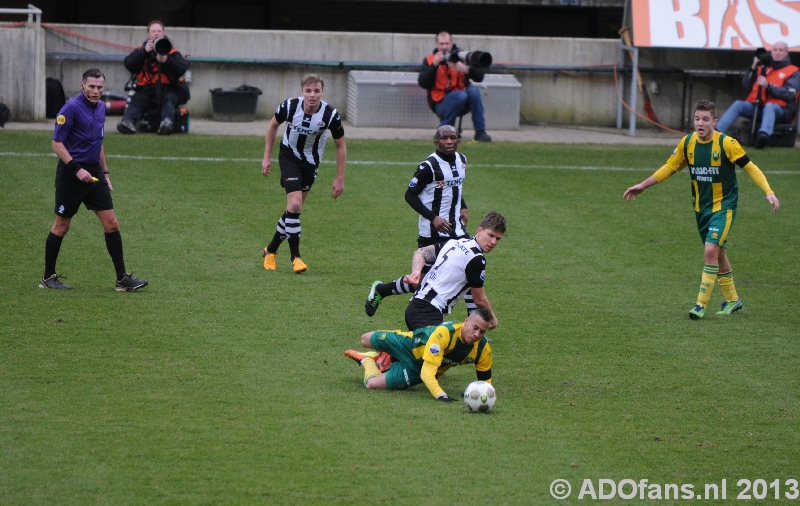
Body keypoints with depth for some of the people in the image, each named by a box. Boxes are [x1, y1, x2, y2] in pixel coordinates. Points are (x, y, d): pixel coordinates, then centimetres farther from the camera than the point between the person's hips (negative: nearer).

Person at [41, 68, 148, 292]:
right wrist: (77, 168, -23)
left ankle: (122, 279, 1)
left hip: (94, 173, 7)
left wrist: (105, 172, 19)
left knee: (111, 224, -1)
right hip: (71, 175, -7)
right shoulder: (72, 108, -13)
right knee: (61, 226, 4)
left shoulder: (100, 108, 11)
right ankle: (48, 277, 17)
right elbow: (57, 143, -15)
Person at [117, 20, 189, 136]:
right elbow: (129, 65, -2)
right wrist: (144, 52, -15)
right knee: (137, 100, -28)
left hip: (168, 89, -2)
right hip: (147, 90, 2)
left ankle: (167, 122, -62)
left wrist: (166, 60, -26)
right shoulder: (141, 50, 14)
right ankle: (128, 122, -56)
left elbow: (181, 70, -9)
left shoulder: (172, 52, 7)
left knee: (169, 99, -34)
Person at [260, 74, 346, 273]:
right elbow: (273, 125, -1)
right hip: (289, 156, -2)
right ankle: (295, 256, -8)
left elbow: (340, 146, -8)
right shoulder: (289, 106, -24)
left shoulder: (331, 116, -24)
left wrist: (340, 178, -7)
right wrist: (267, 157, 0)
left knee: (294, 208, 8)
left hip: (311, 162, 2)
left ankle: (271, 251, 26)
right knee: (295, 205, -18)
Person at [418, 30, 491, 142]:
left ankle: (480, 132, -22)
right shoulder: (429, 60, 3)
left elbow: (479, 77, -4)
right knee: (461, 95, -32)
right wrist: (434, 65, -20)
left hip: (462, 103, 3)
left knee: (474, 91, -27)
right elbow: (422, 83, -10)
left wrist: (465, 69, -23)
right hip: (441, 103, -3)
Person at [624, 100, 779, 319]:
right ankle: (732, 300, 31)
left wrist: (769, 192, -21)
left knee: (711, 250, -18)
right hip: (701, 207, 5)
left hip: (723, 206, -5)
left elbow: (750, 167, -11)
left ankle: (701, 304, -12)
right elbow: (669, 167, 10)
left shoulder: (727, 143, -17)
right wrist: (642, 186, 9)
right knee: (717, 252, 15)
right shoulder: (687, 143, -4)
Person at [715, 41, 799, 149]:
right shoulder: (763, 68, 23)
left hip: (779, 109, -4)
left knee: (769, 107, -39)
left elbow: (789, 94, -7)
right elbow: (747, 85, 13)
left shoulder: (793, 72, 9)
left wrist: (768, 86, -19)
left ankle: (764, 135, -68)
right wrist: (753, 68, -2)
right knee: (738, 104, -22)